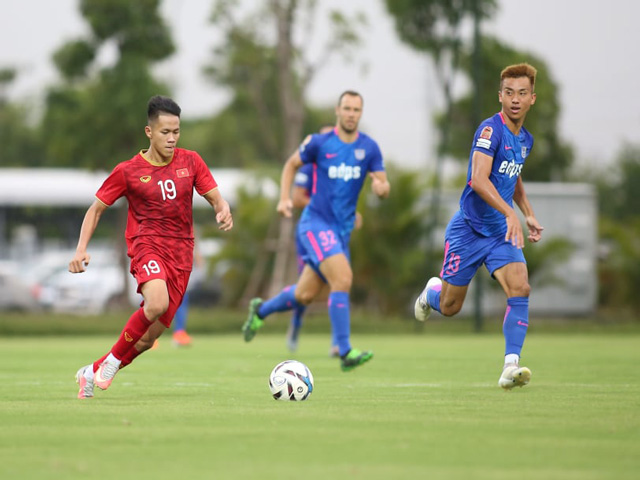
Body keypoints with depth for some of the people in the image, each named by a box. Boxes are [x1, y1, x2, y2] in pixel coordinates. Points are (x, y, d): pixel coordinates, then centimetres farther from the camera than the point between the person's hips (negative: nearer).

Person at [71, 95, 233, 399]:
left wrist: (223, 211, -17)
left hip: (181, 253, 4)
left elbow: (215, 197, 8)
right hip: (147, 245, -3)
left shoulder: (190, 161, 7)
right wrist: (81, 249, -6)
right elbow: (96, 209, 7)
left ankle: (92, 373, 24)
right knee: (157, 303, -35)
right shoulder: (128, 171, 0)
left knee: (149, 337, 2)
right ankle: (114, 358, -12)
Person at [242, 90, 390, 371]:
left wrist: (381, 188, -21)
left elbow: (383, 186, 4)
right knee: (342, 278, -25)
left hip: (342, 229, 5)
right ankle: (345, 353, -24)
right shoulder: (319, 143, -6)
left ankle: (261, 310, 40)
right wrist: (285, 198, -2)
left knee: (305, 295, 11)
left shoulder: (369, 148, 2)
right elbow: (291, 164, 10)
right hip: (316, 223, -5)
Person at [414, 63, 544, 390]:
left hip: (502, 233, 5)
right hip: (468, 229, -5)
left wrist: (529, 214, 16)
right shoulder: (490, 129, -17)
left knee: (520, 289, -20)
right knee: (449, 307, 5)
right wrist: (510, 214, -40)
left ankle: (511, 366, -23)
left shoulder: (525, 140, 8)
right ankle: (432, 291, 42)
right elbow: (479, 180, -30)